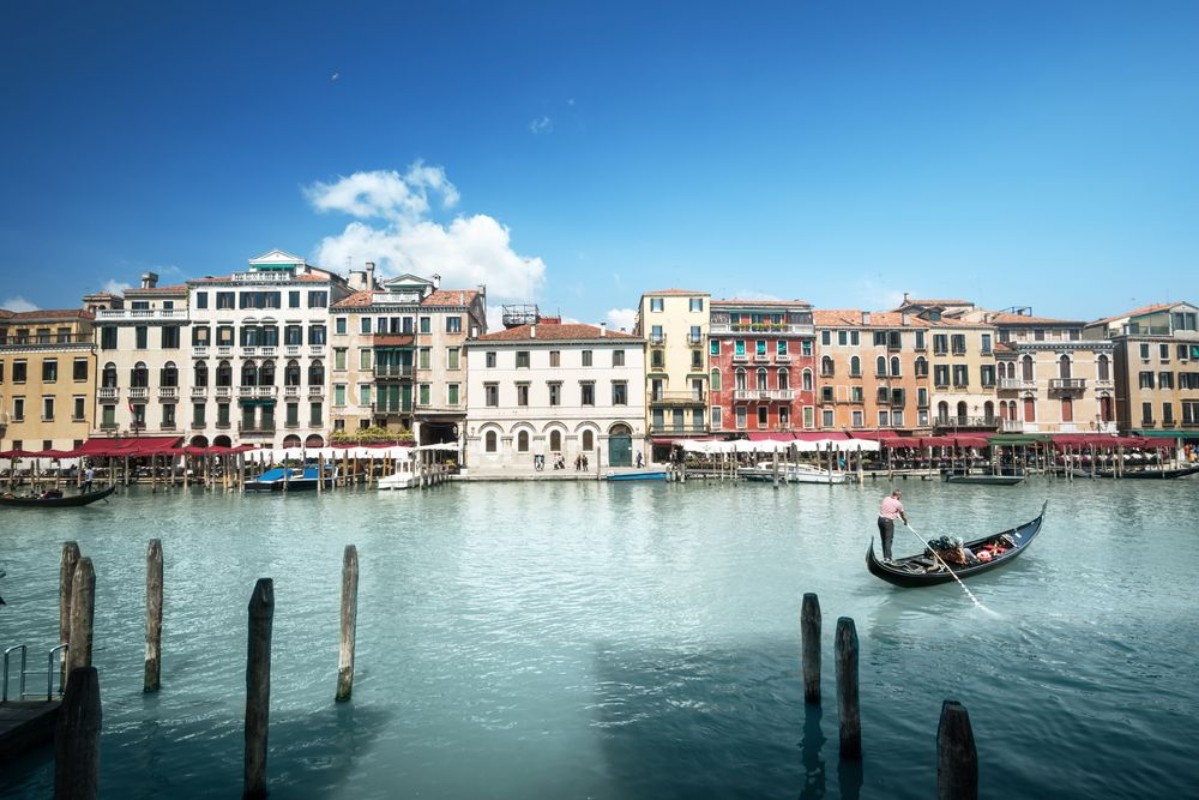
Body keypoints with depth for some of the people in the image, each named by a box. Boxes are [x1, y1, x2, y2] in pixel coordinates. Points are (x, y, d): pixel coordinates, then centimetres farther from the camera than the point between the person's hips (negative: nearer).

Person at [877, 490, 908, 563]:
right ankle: (887, 558, -12)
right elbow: (902, 514, 6)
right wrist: (905, 521, 26)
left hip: (880, 519, 6)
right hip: (888, 521, -6)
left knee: (883, 539, 12)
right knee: (888, 540, -5)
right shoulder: (898, 504, -8)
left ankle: (885, 557, 15)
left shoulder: (886, 498, 7)